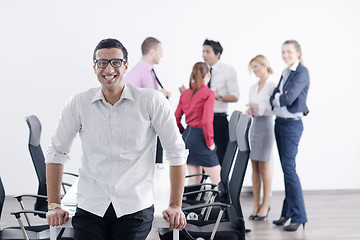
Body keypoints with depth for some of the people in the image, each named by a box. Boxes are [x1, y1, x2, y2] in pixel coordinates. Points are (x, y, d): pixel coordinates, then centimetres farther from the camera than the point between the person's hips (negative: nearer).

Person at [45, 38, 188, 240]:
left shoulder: (152, 101, -4)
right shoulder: (79, 104, 2)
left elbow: (176, 151, -1)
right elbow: (57, 152, 9)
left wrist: (175, 206, -3)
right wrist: (54, 205, 5)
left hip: (135, 207, -1)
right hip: (90, 207, 2)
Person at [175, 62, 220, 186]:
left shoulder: (185, 93, 8)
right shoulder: (208, 93, -12)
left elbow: (176, 119, 11)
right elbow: (206, 121, -20)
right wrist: (210, 142, -10)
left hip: (187, 135, 7)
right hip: (201, 137, -7)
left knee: (194, 180, 14)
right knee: (217, 180, 3)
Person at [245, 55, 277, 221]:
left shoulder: (273, 86, -6)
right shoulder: (253, 88, 16)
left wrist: (258, 107, -22)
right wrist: (250, 111, -2)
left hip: (267, 125, -6)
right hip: (255, 125, 6)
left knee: (264, 167, -4)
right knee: (254, 168, 6)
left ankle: (265, 205, 6)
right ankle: (256, 205, 11)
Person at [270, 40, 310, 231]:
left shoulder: (302, 72, -10)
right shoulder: (285, 72, 15)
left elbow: (289, 98, -19)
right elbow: (273, 99, 12)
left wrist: (277, 98, -1)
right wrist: (279, 97, -8)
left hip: (292, 124, -8)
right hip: (279, 122, 8)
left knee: (289, 167, -11)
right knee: (286, 167, 11)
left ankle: (298, 216, -6)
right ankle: (288, 212, 18)